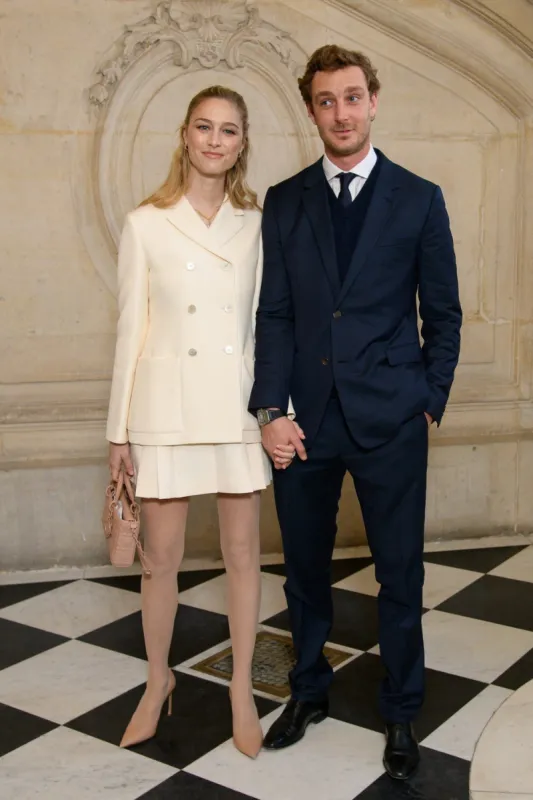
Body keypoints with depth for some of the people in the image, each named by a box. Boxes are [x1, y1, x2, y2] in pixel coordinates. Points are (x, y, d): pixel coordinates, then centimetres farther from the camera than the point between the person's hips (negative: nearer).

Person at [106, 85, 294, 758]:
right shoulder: (145, 224, 1)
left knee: (242, 552, 8)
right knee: (161, 557, 8)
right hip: (166, 404, -1)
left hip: (238, 404, 1)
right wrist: (120, 429, 0)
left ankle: (241, 689, 26)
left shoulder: (257, 224, 5)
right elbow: (131, 328, 1)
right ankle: (158, 682, 31)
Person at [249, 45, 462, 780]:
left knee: (400, 574, 8)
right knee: (304, 569, 15)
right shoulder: (284, 202, 6)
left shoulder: (419, 199, 2)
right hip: (305, 417, 2)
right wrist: (272, 408, -7)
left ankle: (401, 712, 29)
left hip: (389, 421, -1)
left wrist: (431, 403, 0)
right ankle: (309, 691, 37)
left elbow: (443, 314, 5)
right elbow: (274, 313, 2)